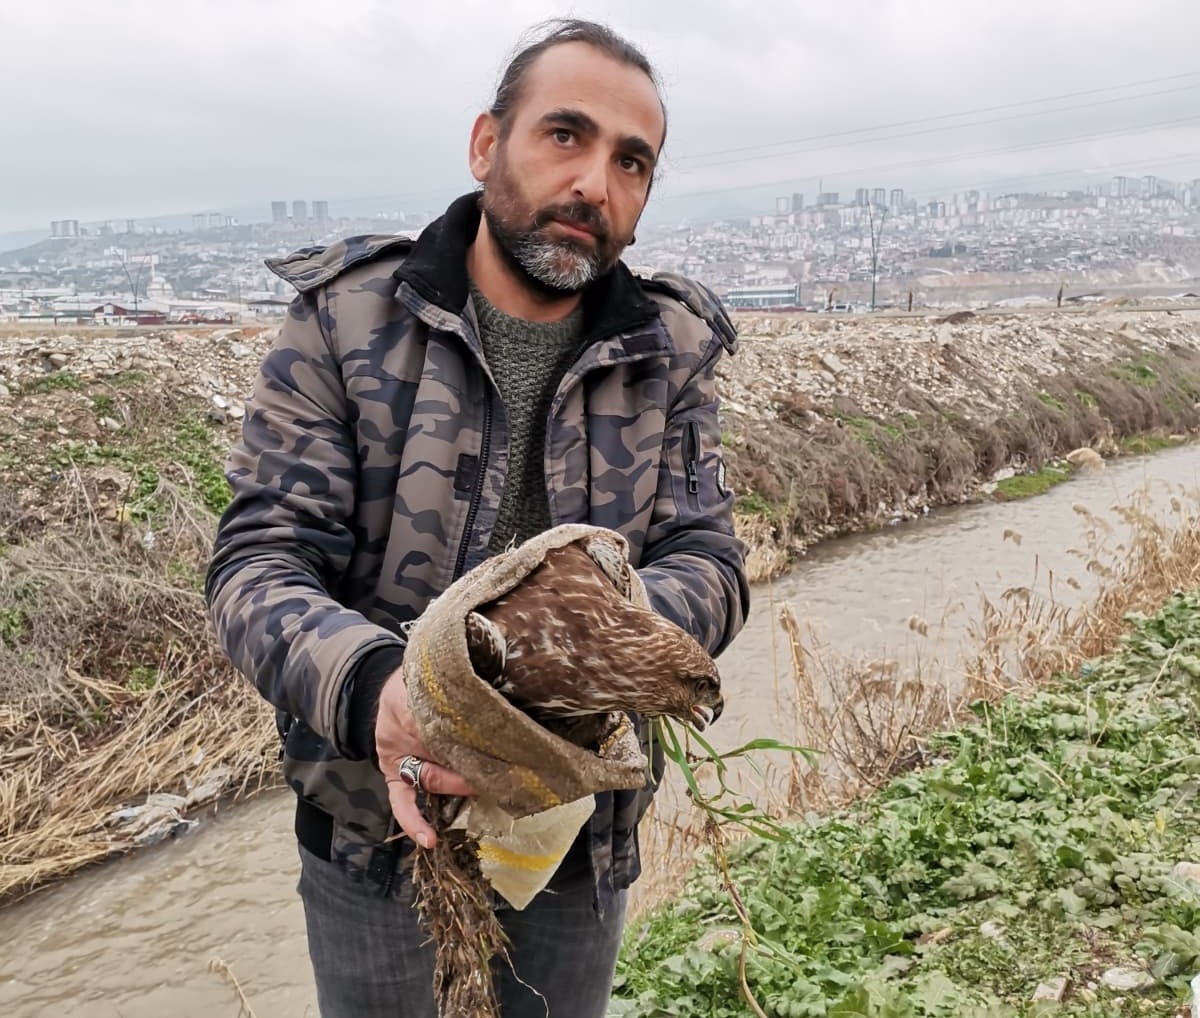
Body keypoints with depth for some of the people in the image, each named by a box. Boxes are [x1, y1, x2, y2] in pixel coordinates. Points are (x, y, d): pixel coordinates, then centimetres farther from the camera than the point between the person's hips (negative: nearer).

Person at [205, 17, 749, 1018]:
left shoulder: (669, 355, -3)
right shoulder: (345, 319, -11)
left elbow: (706, 563, -8)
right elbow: (258, 561, -15)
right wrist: (369, 684, -37)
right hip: (377, 832, -2)